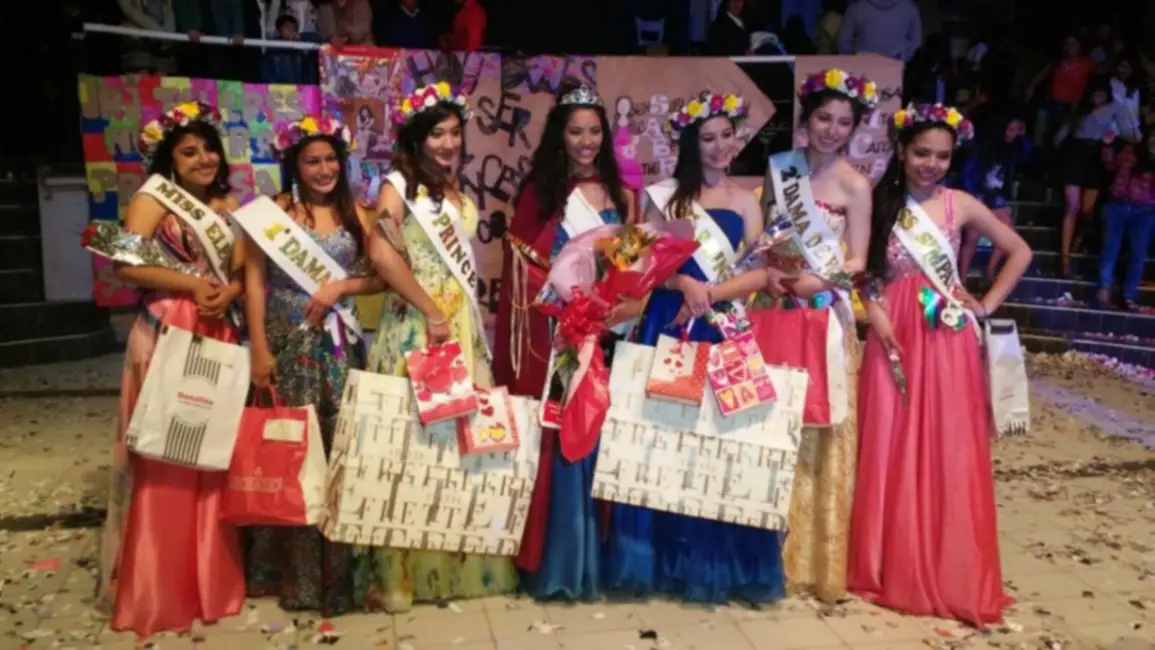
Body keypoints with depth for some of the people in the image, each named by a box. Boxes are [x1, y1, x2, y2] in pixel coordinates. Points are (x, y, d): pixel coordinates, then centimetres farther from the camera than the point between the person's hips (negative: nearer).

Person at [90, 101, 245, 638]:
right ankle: (157, 589, 10)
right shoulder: (153, 199, -2)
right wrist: (191, 285, -16)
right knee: (166, 458, -2)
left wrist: (229, 292, -8)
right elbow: (126, 265, -13)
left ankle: (212, 576, 21)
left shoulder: (228, 204, 16)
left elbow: (243, 270, 13)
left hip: (217, 338, 6)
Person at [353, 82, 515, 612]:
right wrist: (431, 310, -18)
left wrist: (468, 320, 13)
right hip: (417, 325, -7)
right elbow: (382, 253, -20)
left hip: (464, 323, 7)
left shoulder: (455, 190, 17)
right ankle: (402, 568, 5)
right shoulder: (398, 185, -5)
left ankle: (458, 562, 19)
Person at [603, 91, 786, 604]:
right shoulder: (666, 195, 7)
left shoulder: (745, 202, 10)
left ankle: (717, 560, 13)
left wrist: (710, 294, -13)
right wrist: (685, 283, -17)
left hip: (724, 327, 1)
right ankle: (661, 555, 12)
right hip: (670, 323, -1)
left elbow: (760, 273, 2)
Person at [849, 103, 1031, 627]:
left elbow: (1020, 252, 11)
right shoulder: (880, 203, 2)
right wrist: (875, 314, -12)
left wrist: (987, 305, 3)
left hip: (948, 342, 0)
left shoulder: (961, 205, 2)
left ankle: (951, 575, 18)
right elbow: (864, 272, 2)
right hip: (895, 338, 0)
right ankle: (892, 568, 20)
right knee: (891, 454, 4)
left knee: (949, 455, 3)